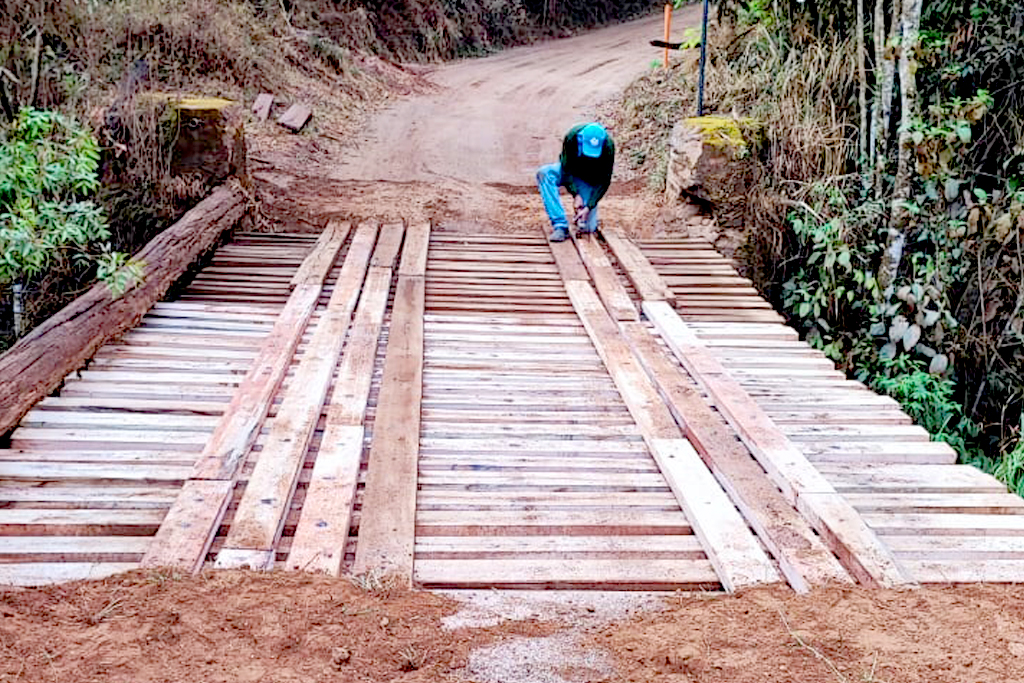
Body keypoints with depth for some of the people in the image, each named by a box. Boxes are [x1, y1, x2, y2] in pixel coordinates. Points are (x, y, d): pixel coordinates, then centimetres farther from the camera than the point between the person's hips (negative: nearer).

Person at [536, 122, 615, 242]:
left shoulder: (608, 146, -29)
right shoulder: (572, 136, -28)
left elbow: (604, 181, -22)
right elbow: (566, 168, -20)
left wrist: (588, 208, -29)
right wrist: (576, 195, -30)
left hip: (590, 181, -1)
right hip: (571, 173, 2)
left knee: (587, 228, -15)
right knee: (544, 173, -32)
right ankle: (560, 226, -32)